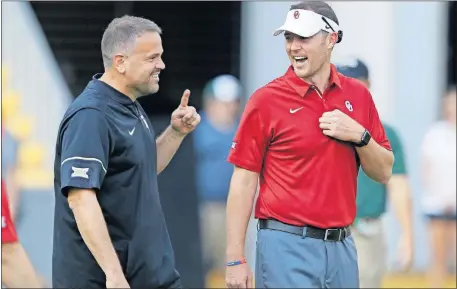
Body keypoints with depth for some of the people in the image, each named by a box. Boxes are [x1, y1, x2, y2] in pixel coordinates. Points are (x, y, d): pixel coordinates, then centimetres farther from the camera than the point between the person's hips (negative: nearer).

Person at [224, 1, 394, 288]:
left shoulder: (358, 94, 7)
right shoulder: (266, 100, -5)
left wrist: (359, 136, -9)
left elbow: (383, 173, 11)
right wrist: (235, 259, -9)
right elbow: (244, 181, -5)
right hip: (287, 246, -4)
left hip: (342, 246, 4)